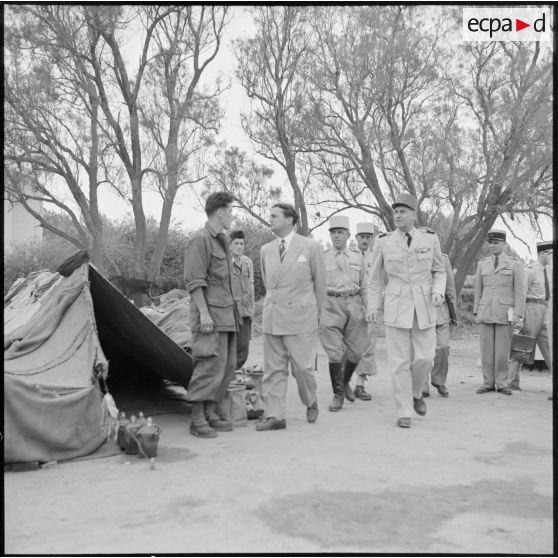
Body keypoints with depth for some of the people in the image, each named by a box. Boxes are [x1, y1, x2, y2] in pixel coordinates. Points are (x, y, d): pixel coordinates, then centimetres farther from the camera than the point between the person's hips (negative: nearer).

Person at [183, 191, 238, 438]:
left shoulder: (221, 241, 18)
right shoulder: (199, 240, -10)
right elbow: (194, 281, -15)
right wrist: (204, 312, -20)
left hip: (226, 314, 9)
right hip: (210, 314, -9)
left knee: (227, 366, 10)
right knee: (210, 366, -8)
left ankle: (212, 413, 20)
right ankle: (197, 420, 2)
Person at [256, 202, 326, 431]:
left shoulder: (311, 247, -2)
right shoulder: (266, 250, 9)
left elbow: (320, 282, 6)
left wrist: (315, 313, 12)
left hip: (301, 317, -4)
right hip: (272, 317, 4)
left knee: (303, 367, 0)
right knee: (273, 369, 4)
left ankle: (310, 402, 28)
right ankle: (274, 416, 11)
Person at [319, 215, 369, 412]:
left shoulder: (357, 256, 10)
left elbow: (364, 285, 13)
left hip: (354, 305, 2)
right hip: (331, 306, -2)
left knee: (356, 350, 5)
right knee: (334, 353, -4)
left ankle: (345, 382, 32)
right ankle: (338, 394, 9)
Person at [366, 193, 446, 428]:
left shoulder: (430, 239, 1)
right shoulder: (383, 241, -2)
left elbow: (439, 272, 9)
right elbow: (375, 277, 6)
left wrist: (438, 292, -10)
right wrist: (373, 307, 2)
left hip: (424, 307, 1)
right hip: (395, 306, -1)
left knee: (424, 358, 0)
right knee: (400, 361, -2)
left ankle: (415, 392, 31)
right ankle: (404, 412, 9)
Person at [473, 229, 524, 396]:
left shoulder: (515, 264, 2)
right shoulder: (482, 264, 10)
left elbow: (519, 292, -1)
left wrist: (518, 315, -8)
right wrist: (476, 312, 8)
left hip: (505, 313, -2)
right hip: (486, 312, 3)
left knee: (503, 349, 0)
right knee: (486, 349, 3)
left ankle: (502, 383, 12)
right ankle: (488, 383, 12)